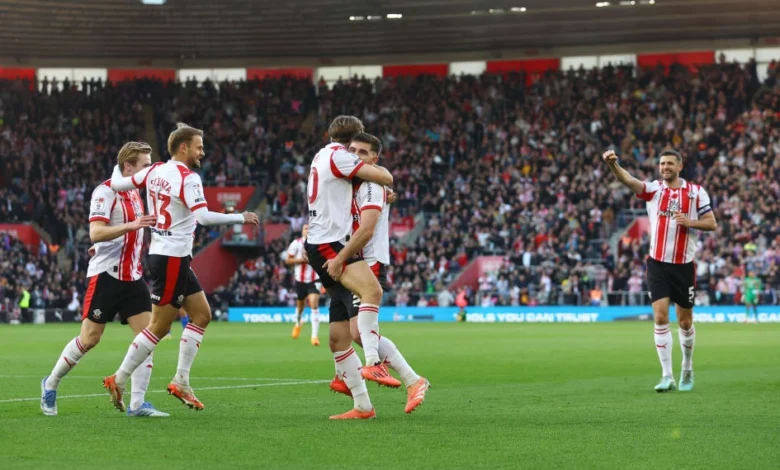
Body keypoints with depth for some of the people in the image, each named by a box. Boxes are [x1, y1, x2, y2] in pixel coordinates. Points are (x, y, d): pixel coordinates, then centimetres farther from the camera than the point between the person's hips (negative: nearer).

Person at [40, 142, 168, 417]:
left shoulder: (134, 194, 15)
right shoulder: (105, 192, -11)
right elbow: (96, 233, -24)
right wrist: (131, 225, -32)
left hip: (132, 276, 7)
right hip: (106, 275, -7)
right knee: (90, 339, -3)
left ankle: (137, 403, -7)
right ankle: (50, 384, 19)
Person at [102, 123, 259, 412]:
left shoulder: (155, 171, 8)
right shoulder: (188, 178, -16)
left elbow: (117, 184, 12)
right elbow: (203, 216, -26)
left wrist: (118, 169, 34)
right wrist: (242, 218, -19)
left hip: (161, 254, 9)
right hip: (173, 258, -9)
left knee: (202, 314, 11)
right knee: (159, 326, -3)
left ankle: (181, 382, 10)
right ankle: (119, 380, 3)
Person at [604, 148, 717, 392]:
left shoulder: (696, 192, 1)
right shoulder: (654, 189, -1)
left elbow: (711, 223, 2)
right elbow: (628, 180, -20)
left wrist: (689, 222, -17)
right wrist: (613, 165, -40)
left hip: (684, 265, 0)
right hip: (658, 263, 0)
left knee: (685, 321, 9)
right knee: (660, 317, -10)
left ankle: (687, 369, 31)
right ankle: (667, 376, -7)